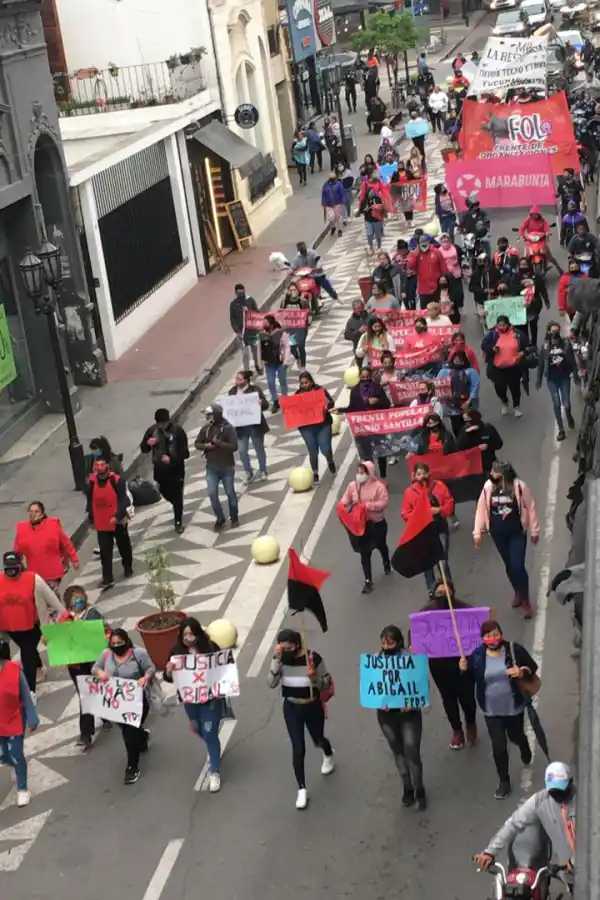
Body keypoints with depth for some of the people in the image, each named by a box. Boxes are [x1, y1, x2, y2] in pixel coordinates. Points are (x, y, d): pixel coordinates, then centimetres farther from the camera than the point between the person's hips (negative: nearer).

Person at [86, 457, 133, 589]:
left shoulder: (116, 480, -15)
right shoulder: (91, 482, -5)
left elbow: (123, 500, -16)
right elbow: (89, 502, 6)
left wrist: (117, 516, -24)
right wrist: (91, 520, 10)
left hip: (118, 521, -2)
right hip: (102, 524, 2)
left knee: (124, 546, 18)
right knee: (105, 552, -1)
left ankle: (128, 567, 41)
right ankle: (107, 579, 0)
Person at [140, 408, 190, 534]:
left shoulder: (178, 431, -16)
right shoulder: (152, 430, -6)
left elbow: (185, 453, -16)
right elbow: (143, 449, 3)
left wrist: (171, 459, -30)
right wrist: (148, 443, -20)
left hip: (176, 470, -4)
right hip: (159, 470, 4)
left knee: (177, 496, 3)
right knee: (166, 493, 20)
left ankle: (178, 522, 18)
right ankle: (178, 508, 49)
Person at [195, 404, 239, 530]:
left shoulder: (228, 428, -13)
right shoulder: (206, 428, 0)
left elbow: (234, 446, -19)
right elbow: (197, 444, 6)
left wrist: (219, 443, -25)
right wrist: (206, 446, -14)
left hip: (227, 467, -3)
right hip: (211, 468, 3)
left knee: (230, 493, 9)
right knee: (212, 494, 0)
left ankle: (234, 518, 27)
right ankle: (220, 518, 18)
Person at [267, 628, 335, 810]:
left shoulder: (314, 658, -22)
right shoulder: (280, 659, -14)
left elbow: (327, 684, -13)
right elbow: (271, 683, -24)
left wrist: (314, 678, -35)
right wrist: (277, 660, -33)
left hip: (313, 707, -1)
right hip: (291, 708, 1)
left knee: (318, 740, 23)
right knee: (298, 749, 0)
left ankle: (329, 755, 60)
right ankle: (302, 790, 14)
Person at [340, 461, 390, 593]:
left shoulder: (378, 486, -17)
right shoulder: (352, 486, -6)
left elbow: (384, 503, -24)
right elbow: (344, 502, -5)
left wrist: (367, 505, -31)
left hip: (377, 523, -2)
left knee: (381, 546, 25)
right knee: (364, 553, 2)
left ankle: (387, 564, 57)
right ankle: (368, 581, 9)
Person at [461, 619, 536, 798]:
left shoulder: (514, 649, -15)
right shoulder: (477, 655, -10)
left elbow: (532, 666, -5)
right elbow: (472, 678, 3)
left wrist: (522, 672, -26)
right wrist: (464, 669, -18)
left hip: (514, 707, 0)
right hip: (491, 710, 1)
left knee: (515, 737, 22)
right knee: (498, 746, 3)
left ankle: (525, 750, 60)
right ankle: (504, 781, 24)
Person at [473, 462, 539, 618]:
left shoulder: (519, 486, -16)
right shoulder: (488, 487, -7)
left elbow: (530, 508, -8)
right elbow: (481, 509, -1)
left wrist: (534, 531, -3)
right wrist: (477, 532, 0)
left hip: (517, 532, -3)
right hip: (498, 533, 3)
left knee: (518, 566, -8)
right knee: (509, 566, 15)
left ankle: (526, 601, 9)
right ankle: (518, 593, 38)